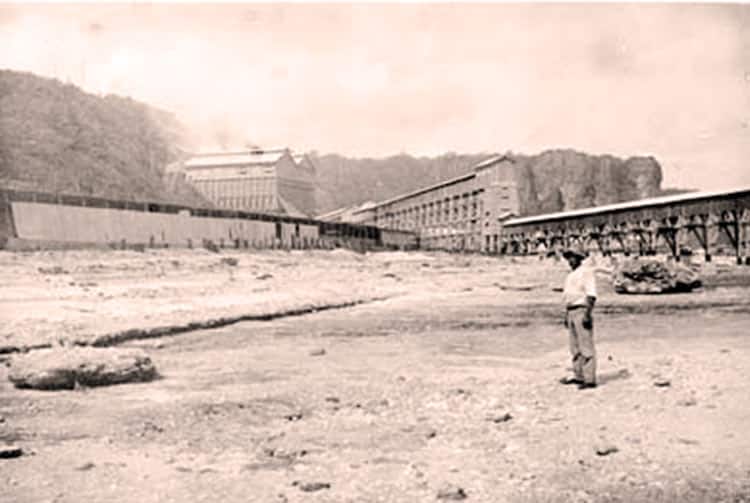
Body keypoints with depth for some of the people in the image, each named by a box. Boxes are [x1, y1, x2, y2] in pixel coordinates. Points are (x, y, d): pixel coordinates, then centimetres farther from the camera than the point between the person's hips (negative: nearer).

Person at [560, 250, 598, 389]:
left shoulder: (586, 272, -8)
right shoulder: (571, 275, 20)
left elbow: (591, 294, -16)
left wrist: (587, 314, -23)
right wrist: (566, 315, 19)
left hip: (582, 311, -9)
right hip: (571, 313, 9)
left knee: (586, 346, -10)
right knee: (575, 347, 13)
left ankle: (590, 379, -10)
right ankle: (578, 376, 20)